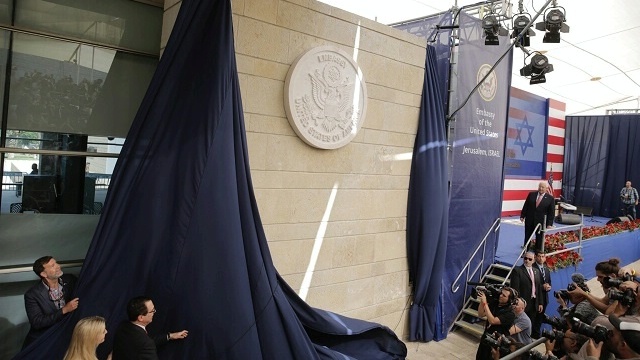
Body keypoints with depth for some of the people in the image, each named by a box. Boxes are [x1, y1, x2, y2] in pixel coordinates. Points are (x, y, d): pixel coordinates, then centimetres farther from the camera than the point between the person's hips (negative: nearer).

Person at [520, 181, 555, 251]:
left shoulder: (550, 198, -4)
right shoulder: (531, 194, 2)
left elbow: (551, 213, -4)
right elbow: (525, 206, 5)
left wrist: (549, 224, -10)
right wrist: (522, 216, 1)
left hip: (541, 222, -2)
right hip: (529, 220, 2)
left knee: (539, 239, 5)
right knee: (527, 237, 12)